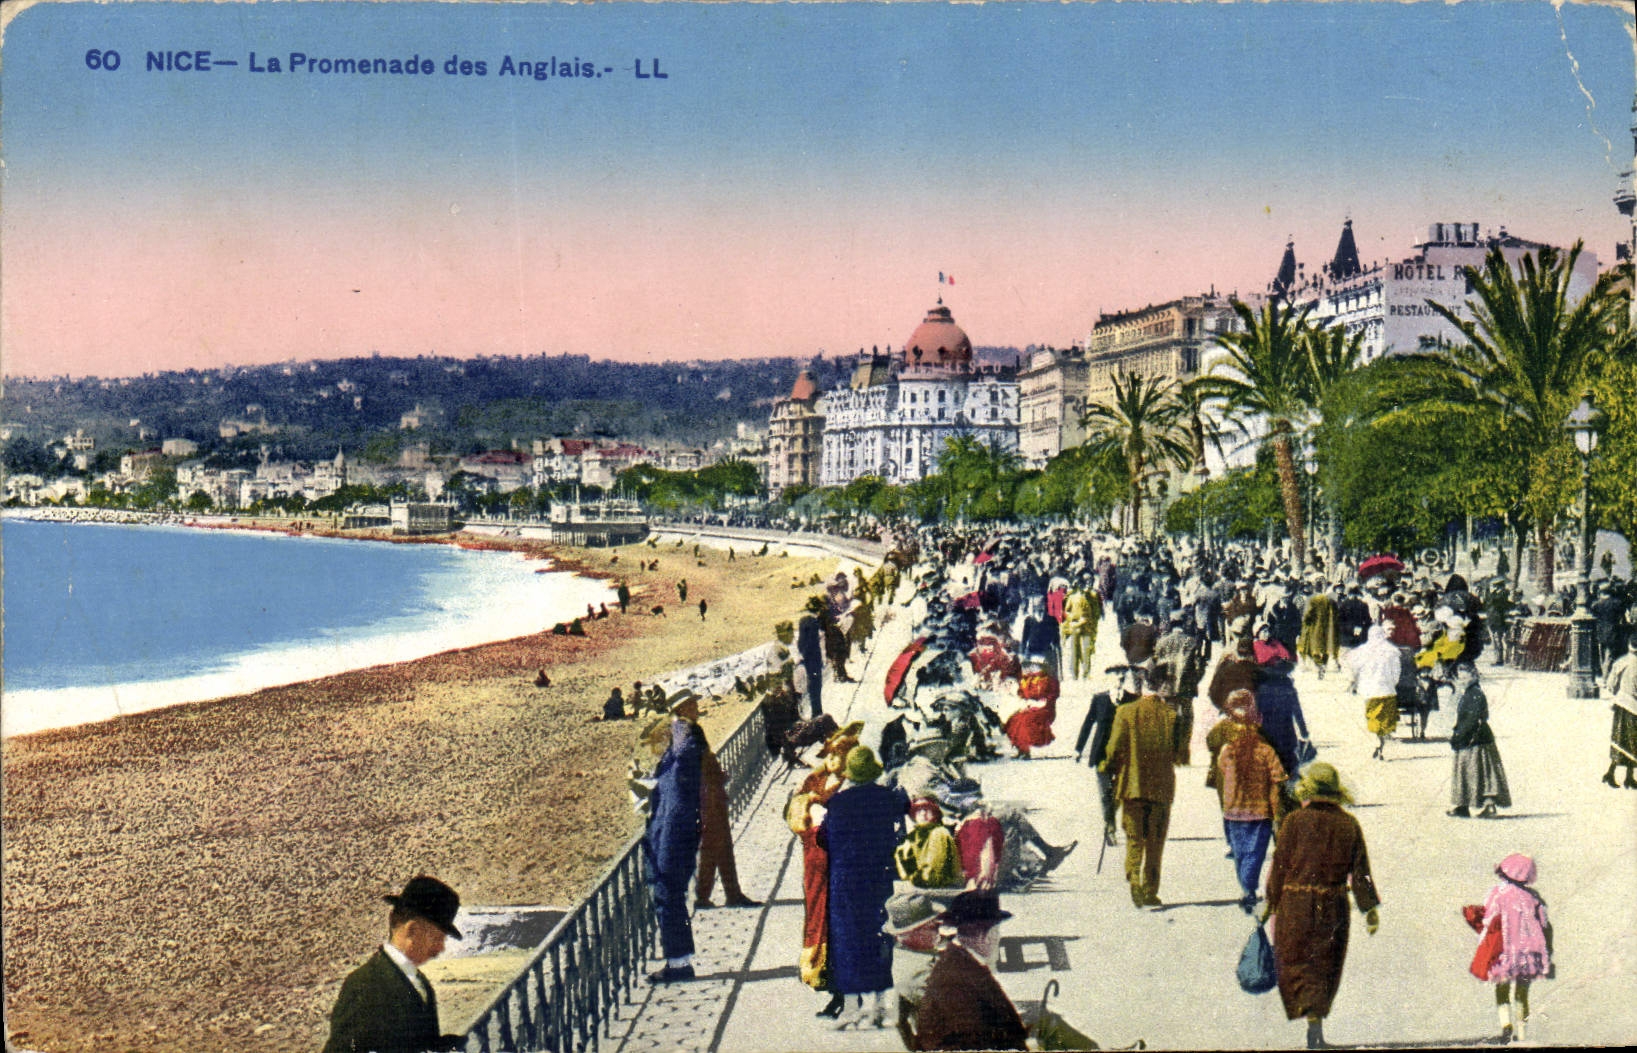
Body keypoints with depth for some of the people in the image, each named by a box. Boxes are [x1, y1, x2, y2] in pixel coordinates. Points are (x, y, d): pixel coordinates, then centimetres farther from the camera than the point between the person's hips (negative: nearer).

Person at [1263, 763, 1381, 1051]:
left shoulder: (1295, 821, -7)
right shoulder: (1348, 824, 1)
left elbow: (1280, 865, -5)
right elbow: (1360, 870, 2)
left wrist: (1271, 901, 4)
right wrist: (1370, 908, 7)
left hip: (1295, 905, -3)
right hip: (1333, 906, 3)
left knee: (1296, 963, 4)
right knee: (1325, 966, 15)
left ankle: (1313, 1018, -10)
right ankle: (1318, 1010, 18)